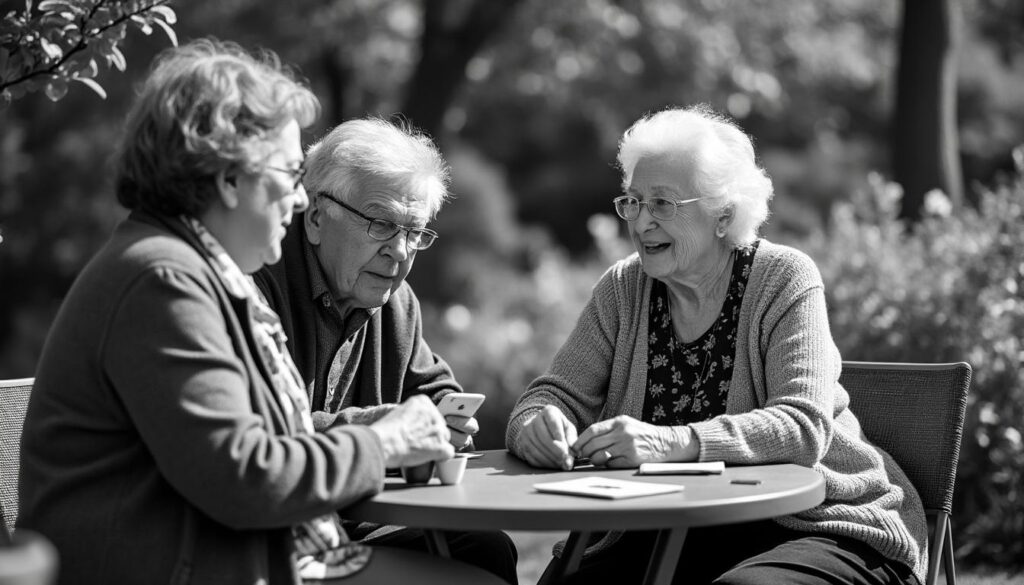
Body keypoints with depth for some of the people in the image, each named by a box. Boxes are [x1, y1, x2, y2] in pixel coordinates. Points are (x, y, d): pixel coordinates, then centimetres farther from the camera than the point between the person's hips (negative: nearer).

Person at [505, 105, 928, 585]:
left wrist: (670, 442, -37)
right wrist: (536, 425, -26)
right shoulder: (624, 289, 4)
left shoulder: (784, 280, -10)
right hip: (674, 534, 3)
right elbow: (559, 393, 0)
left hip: (817, 527, -3)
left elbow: (804, 428, -22)